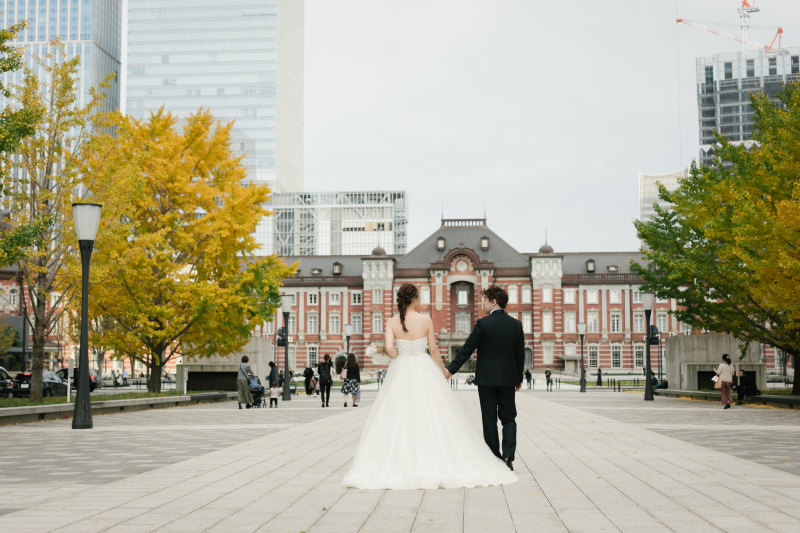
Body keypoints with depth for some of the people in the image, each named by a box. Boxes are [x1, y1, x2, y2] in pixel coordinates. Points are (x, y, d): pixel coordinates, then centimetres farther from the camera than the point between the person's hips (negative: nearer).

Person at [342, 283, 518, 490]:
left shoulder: (392, 322, -4)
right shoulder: (426, 320, -6)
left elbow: (389, 347, -16)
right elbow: (433, 349, -2)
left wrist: (399, 358, 6)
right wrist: (443, 370, 13)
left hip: (401, 372, 1)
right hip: (424, 370, -1)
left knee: (399, 417, 6)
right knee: (432, 417, 5)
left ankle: (401, 463, 4)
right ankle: (437, 463, 6)